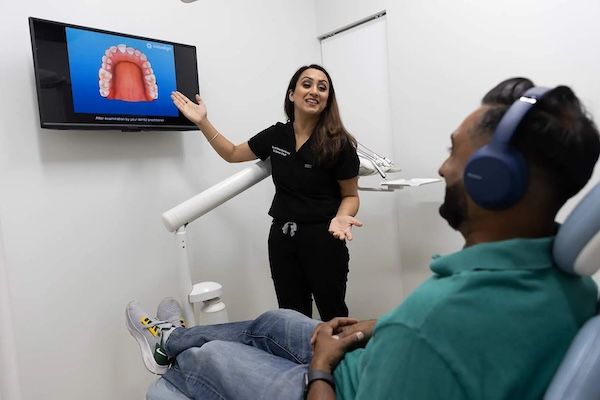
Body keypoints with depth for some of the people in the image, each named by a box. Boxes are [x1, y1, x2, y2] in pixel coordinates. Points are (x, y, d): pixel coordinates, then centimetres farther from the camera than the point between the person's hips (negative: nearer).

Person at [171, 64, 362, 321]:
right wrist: (202, 121, 7)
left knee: (333, 316, 7)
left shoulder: (339, 144, -10)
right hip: (282, 238, 4)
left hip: (322, 239, -4)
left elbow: (350, 195, 0)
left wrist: (341, 217, -21)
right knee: (292, 319, 14)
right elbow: (233, 154, 15)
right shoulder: (276, 135, 1)